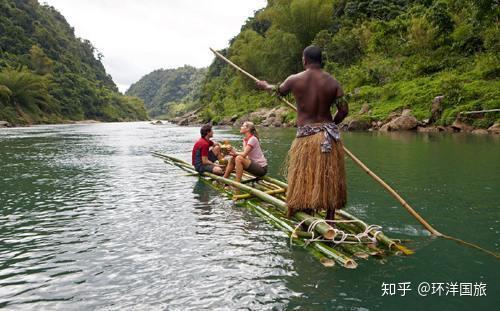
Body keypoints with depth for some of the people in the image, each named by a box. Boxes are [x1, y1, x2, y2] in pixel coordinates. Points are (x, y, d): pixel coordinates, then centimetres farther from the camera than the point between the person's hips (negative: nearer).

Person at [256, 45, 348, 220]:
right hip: (329, 138, 2)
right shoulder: (332, 82, 0)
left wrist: (265, 86, 41)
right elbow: (343, 110, -3)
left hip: (305, 137, -2)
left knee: (305, 181, 7)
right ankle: (330, 219, 21)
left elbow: (278, 90, 19)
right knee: (330, 179, 12)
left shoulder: (294, 80, -2)